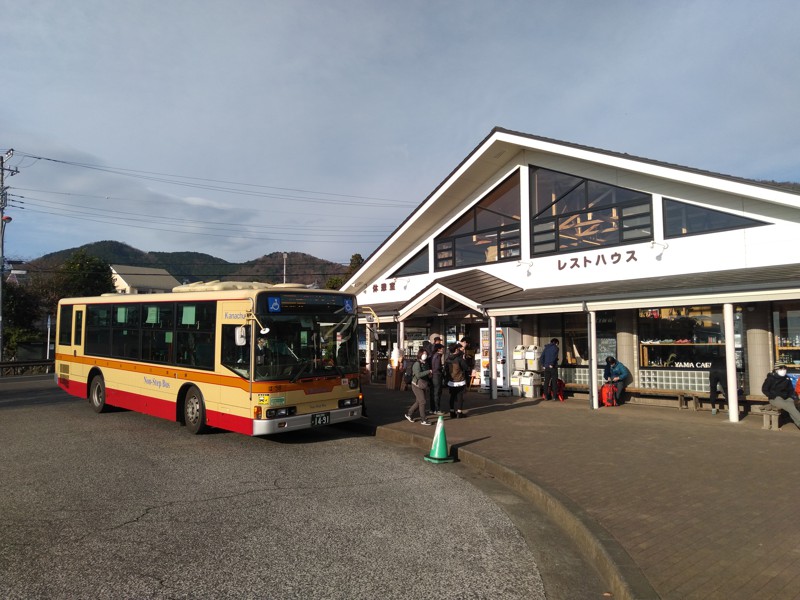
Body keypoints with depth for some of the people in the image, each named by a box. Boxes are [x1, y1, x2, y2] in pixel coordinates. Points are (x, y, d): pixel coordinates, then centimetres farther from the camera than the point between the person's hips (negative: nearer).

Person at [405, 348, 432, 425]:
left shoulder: (424, 364, 10)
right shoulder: (417, 364, -16)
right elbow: (418, 374, -29)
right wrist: (428, 371, -26)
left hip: (423, 385, 8)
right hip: (417, 385, -8)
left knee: (418, 402, 13)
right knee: (422, 401, -7)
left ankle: (409, 414, 29)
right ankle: (423, 420, 1)